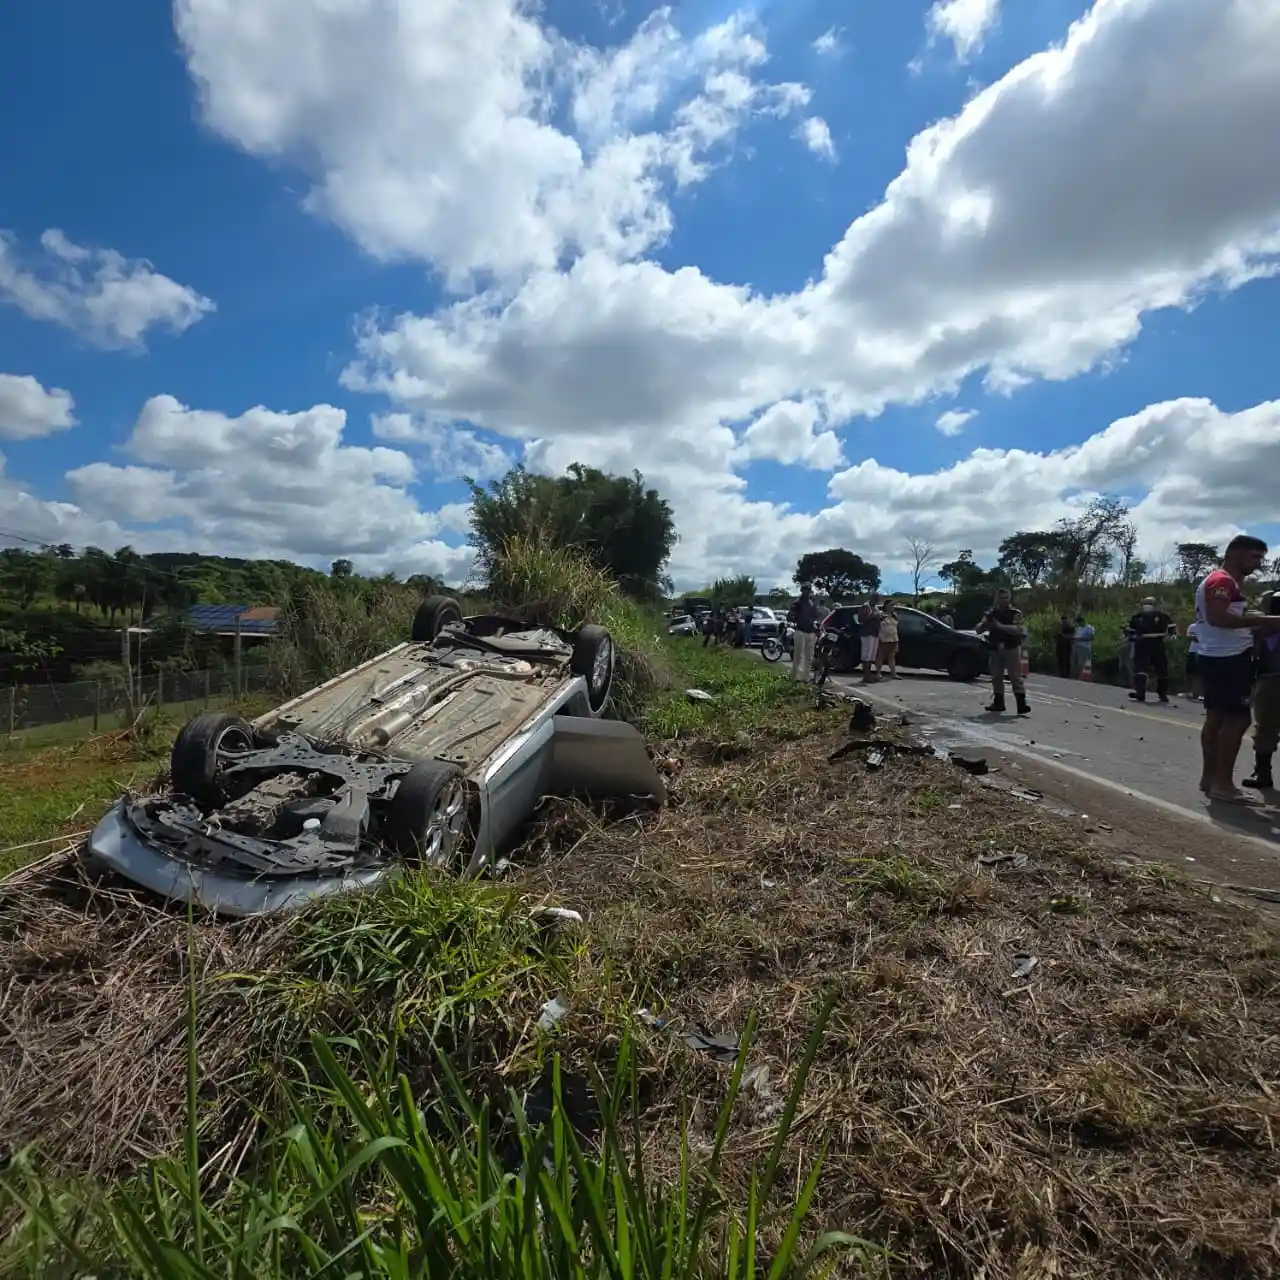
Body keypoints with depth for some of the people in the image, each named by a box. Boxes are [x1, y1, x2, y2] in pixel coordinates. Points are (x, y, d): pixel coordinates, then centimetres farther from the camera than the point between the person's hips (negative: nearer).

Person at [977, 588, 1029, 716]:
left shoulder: (1016, 613, -2)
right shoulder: (991, 613, 9)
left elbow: (1018, 630, -17)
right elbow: (979, 630, 3)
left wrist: (1000, 626, -25)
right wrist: (985, 623, -18)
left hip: (1011, 648, -4)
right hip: (995, 649, 4)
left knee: (1016, 677, -8)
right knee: (996, 677, 7)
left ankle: (1021, 704, -12)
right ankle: (998, 703, 16)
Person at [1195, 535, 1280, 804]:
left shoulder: (1224, 582, 22)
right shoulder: (1223, 581, -13)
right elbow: (1217, 617, -26)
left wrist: (1256, 628, 14)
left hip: (1218, 657, 11)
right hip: (1227, 659, -11)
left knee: (1216, 717, 11)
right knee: (1237, 718, -9)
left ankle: (1209, 777, 16)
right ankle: (1222, 783, -7)